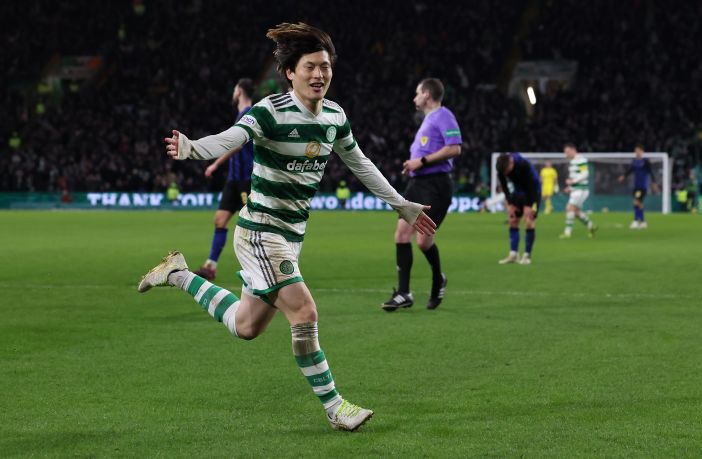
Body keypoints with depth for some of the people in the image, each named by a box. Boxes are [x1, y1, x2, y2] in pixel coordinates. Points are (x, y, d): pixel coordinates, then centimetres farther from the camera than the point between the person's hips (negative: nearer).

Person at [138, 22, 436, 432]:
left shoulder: (335, 116, 3)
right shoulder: (270, 112, -19)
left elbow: (360, 164, 18)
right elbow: (231, 138, -36)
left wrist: (402, 205, 23)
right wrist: (191, 148, -57)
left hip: (293, 236, 8)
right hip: (261, 232, -8)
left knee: (247, 327, 15)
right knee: (304, 311, -17)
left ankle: (179, 274, 35)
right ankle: (334, 406, -1)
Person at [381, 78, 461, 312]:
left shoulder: (443, 116, -6)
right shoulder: (427, 119, 24)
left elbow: (454, 149, -17)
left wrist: (423, 161, -15)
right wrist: (413, 165, 14)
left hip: (435, 185, -9)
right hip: (416, 183, 9)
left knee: (423, 239, -11)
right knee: (402, 233, -4)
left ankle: (438, 280, 17)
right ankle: (403, 293, -5)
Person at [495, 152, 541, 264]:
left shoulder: (523, 164, -33)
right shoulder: (501, 168, -17)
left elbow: (531, 185, -26)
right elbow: (504, 186, -4)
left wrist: (529, 206, -23)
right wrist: (509, 204, -8)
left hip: (532, 191, -5)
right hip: (518, 191, 5)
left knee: (529, 221, -15)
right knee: (512, 220, -2)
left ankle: (527, 255, -9)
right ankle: (513, 254, 1)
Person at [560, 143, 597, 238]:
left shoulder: (581, 160, -13)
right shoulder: (572, 161, 16)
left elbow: (585, 174, -20)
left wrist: (572, 181, -21)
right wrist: (569, 187, 16)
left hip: (581, 189, -10)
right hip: (575, 190, 10)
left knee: (570, 208, -16)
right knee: (576, 212, 12)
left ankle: (568, 231, -14)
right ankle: (591, 226, 27)